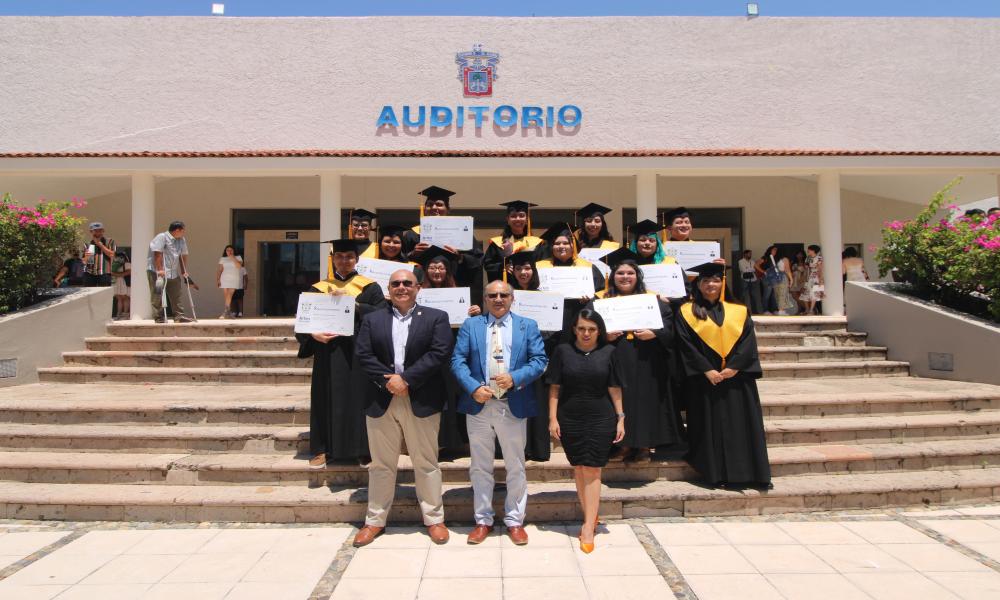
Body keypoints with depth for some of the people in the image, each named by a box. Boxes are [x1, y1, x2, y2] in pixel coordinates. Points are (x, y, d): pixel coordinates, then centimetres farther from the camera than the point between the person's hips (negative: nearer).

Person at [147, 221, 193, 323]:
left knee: (177, 295, 6)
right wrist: (159, 269, -23)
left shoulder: (181, 240, 10)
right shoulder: (161, 237, -12)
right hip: (156, 271, -7)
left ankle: (179, 316, 9)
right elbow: (157, 254, -18)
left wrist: (183, 271, 11)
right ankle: (159, 318, 0)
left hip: (173, 273, 8)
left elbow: (183, 256, 14)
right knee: (157, 296, -3)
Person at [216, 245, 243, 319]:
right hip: (224, 279, 3)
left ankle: (225, 312, -21)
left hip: (234, 279, -2)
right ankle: (228, 312, 6)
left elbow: (239, 266, -7)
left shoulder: (238, 258, 10)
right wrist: (217, 279, 0)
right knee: (225, 295, -1)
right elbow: (219, 270, 10)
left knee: (229, 295, -16)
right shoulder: (223, 259, 14)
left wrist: (233, 258, -9)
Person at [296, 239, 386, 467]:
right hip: (329, 355, 2)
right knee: (328, 400, 5)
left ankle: (361, 448, 12)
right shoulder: (319, 288, 10)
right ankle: (323, 448, 14)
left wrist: (354, 304, -17)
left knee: (357, 399, 1)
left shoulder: (369, 287, 4)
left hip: (358, 354, -1)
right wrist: (313, 334, -15)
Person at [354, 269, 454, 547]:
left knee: (426, 462, 8)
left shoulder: (436, 317, 2)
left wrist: (406, 379, -15)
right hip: (381, 401, 2)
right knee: (381, 464, 12)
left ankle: (434, 519, 20)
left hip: (421, 401, -2)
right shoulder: (372, 319, 10)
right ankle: (375, 520, 25)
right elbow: (363, 354, -1)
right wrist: (387, 380, -14)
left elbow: (440, 353, -10)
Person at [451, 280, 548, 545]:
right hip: (479, 405, 1)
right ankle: (483, 520, 25)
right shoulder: (470, 325, 7)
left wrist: (515, 378, -17)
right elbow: (457, 360, -1)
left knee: (515, 467, 9)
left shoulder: (528, 325, 6)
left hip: (514, 406, 0)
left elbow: (540, 360, -1)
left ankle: (514, 521, 24)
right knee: (480, 467, 10)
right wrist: (474, 387, -15)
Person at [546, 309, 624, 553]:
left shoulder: (608, 352, 0)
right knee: (579, 469, 10)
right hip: (570, 419, 1)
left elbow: (615, 389, 4)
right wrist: (553, 418, -3)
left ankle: (588, 528, 2)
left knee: (592, 470, -3)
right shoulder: (563, 351, 0)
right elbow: (554, 388, 1)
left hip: (601, 420, -1)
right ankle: (591, 517, 26)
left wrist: (620, 418, 2)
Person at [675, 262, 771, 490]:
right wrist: (707, 370, -14)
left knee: (741, 426, 3)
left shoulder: (739, 311, 11)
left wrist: (733, 368, -12)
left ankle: (746, 473, 10)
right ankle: (715, 474, 6)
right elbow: (686, 345, -5)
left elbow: (748, 342, 1)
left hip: (737, 379, 2)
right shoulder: (687, 312, 4)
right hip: (704, 381, -2)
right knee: (710, 426, 0)